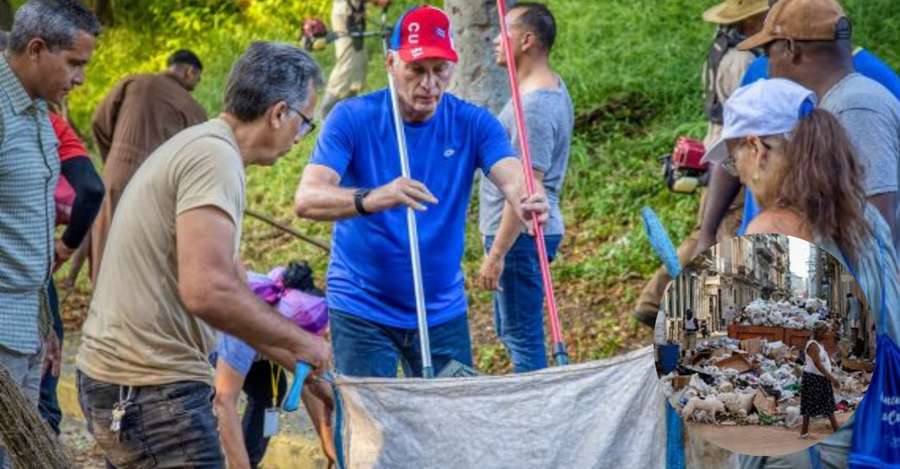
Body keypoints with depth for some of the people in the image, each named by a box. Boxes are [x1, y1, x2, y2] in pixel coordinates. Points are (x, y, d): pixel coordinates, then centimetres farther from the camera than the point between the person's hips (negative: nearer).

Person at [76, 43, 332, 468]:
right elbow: (207, 293, -27)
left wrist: (302, 369, 21)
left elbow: (235, 292, 22)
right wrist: (301, 342, -13)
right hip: (151, 389, -10)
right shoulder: (216, 156, -16)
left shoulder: (195, 146, 17)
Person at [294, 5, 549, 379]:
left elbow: (512, 177, -19)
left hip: (443, 310, 3)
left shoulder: (472, 124, -3)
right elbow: (306, 200, -22)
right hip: (361, 311, -3)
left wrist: (527, 202, -45)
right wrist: (370, 199, -43)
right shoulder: (353, 118, -11)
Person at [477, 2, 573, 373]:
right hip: (532, 230, 11)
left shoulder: (534, 106, -22)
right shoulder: (553, 88, 11)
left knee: (522, 337, -3)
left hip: (520, 235, -11)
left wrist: (497, 252, -23)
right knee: (511, 330, 20)